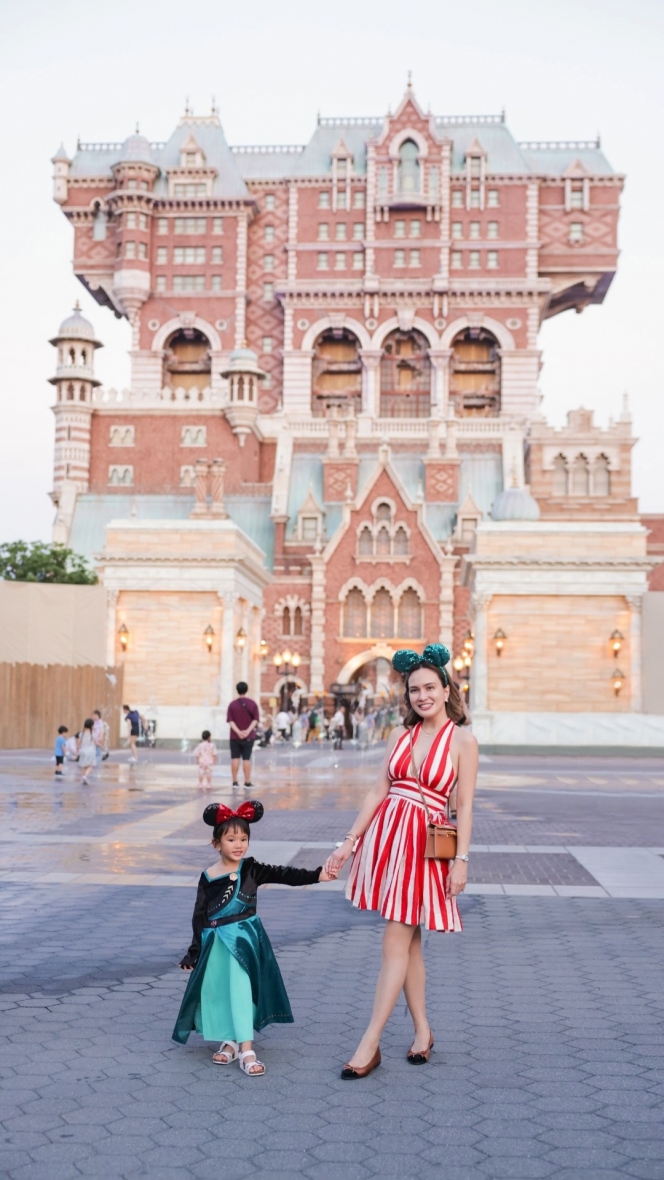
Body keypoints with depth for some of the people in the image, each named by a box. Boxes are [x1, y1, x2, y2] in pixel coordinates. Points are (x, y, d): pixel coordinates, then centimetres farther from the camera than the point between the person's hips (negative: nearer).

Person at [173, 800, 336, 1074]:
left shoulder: (251, 869, -4)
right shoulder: (208, 877, -1)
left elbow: (284, 875, -14)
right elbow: (199, 916, 3)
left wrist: (317, 875, -26)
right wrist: (194, 951, 4)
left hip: (245, 939, -2)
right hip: (215, 942, 2)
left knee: (240, 989, -13)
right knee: (216, 991, 2)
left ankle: (246, 1049, -11)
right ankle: (229, 1041, 22)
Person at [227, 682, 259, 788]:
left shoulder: (232, 704, -1)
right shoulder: (252, 703, 0)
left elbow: (230, 720, -8)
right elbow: (255, 720, -8)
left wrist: (238, 732, -15)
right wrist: (248, 731, -15)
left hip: (235, 736, 0)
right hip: (248, 736, 0)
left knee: (235, 758, 5)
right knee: (246, 758, 2)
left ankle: (235, 781, 5)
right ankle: (247, 782, 1)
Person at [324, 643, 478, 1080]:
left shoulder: (462, 740, -4)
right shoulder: (401, 734, 9)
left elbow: (465, 805, -5)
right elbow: (379, 791, 10)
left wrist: (462, 859, -12)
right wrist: (349, 842, 7)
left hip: (427, 844, -5)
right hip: (386, 833, 5)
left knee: (396, 944, -4)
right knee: (408, 941, 11)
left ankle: (370, 1044, -1)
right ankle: (423, 1030, 24)